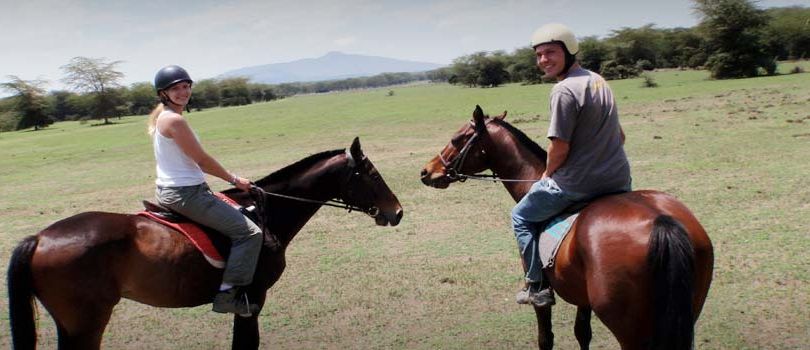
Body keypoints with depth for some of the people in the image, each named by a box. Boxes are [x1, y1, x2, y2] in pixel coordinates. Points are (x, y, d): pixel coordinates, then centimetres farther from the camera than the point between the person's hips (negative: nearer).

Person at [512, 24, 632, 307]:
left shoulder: (564, 90, -17)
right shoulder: (598, 80, 11)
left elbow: (560, 148, -18)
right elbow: (619, 135, 18)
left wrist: (547, 174, 1)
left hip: (578, 184, -8)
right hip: (620, 180, 8)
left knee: (521, 216, 14)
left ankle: (537, 286, 14)